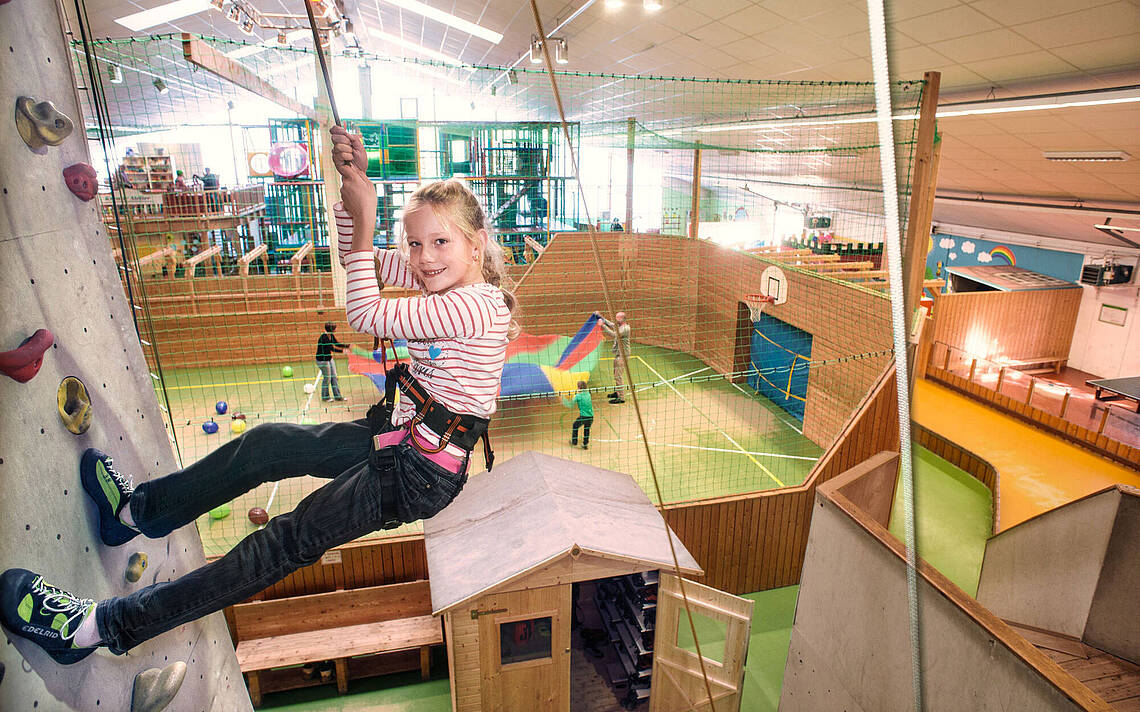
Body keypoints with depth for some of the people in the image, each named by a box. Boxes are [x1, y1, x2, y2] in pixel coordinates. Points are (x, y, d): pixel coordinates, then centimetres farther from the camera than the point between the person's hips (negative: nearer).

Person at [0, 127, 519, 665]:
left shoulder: (475, 306, -24)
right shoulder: (440, 277, 4)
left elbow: (365, 315, -21)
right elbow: (355, 253, 6)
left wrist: (363, 221, -17)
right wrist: (354, 185, -11)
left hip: (424, 473, -9)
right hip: (401, 438, 9)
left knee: (290, 540, -10)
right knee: (265, 445, 13)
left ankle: (96, 626, -3)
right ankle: (139, 510, 33)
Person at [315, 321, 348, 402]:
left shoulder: (331, 336, 0)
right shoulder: (324, 337, -25)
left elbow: (337, 343, 13)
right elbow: (331, 348, -30)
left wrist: (347, 345, 5)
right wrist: (343, 350, -35)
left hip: (329, 358, 9)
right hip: (322, 360, -9)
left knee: (334, 377, 10)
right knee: (327, 378, 1)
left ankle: (337, 396, 18)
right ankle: (325, 397, 19)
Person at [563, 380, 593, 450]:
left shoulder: (577, 396, -8)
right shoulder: (588, 394, 8)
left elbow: (571, 405, -5)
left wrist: (564, 400, 9)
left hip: (583, 416, -4)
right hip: (591, 416, 4)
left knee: (575, 426, 20)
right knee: (587, 429, 24)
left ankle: (574, 442, 27)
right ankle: (585, 445, 27)